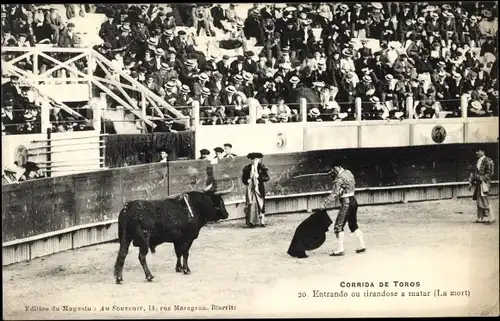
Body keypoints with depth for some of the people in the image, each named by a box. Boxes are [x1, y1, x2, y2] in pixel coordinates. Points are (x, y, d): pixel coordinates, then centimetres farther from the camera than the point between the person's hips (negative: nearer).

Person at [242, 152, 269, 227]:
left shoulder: (261, 167, 2)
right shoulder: (247, 168, 4)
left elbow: (267, 177, -4)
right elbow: (244, 178, 9)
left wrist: (259, 176, -15)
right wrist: (248, 181, -9)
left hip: (259, 189, 0)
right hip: (250, 189, 0)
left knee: (261, 204, 1)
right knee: (251, 204, -6)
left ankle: (261, 221, 6)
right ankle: (251, 222, -6)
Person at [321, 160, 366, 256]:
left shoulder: (339, 178, -16)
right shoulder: (348, 172, 9)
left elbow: (334, 194, -20)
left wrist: (325, 204, -19)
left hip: (346, 203, -9)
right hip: (353, 201, 9)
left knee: (338, 226, -4)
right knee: (353, 225, 18)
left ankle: (340, 249, -6)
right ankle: (362, 246, 20)